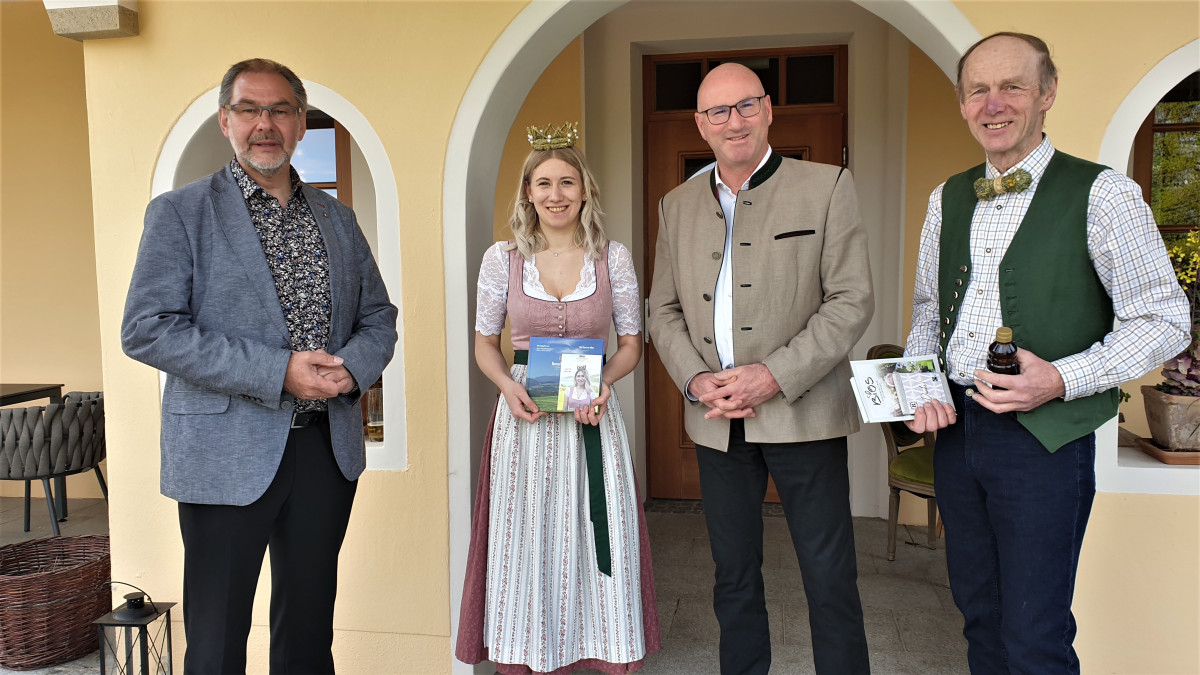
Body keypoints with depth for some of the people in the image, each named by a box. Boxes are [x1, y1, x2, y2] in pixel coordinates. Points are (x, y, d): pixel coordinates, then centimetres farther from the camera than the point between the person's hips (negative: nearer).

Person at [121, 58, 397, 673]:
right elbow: (146, 330, -12)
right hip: (227, 455, -4)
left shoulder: (336, 218, 12)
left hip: (327, 449, 4)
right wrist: (279, 371, -20)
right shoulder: (179, 213, -2)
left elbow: (377, 317, 15)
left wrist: (353, 368, -8)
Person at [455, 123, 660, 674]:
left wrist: (604, 381, -13)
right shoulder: (502, 258, 0)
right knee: (527, 542, 5)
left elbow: (631, 342, 6)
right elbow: (484, 343, 8)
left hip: (593, 417, 0)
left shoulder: (613, 257, 1)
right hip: (525, 416, 0)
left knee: (597, 539, 4)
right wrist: (509, 386, -11)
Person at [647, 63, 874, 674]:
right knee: (734, 576, 15)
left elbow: (852, 300, -6)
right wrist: (696, 380, -6)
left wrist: (774, 376, -15)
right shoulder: (677, 205, 11)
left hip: (803, 413, -3)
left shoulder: (827, 188, -1)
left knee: (829, 577, 2)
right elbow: (664, 309, 12)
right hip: (716, 421, 4)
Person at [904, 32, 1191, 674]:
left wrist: (1062, 379, -19)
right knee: (978, 612, 19)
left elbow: (1164, 318, -7)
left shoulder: (1101, 194, -8)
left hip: (1043, 438, -5)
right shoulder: (947, 200, 10)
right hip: (954, 427, 5)